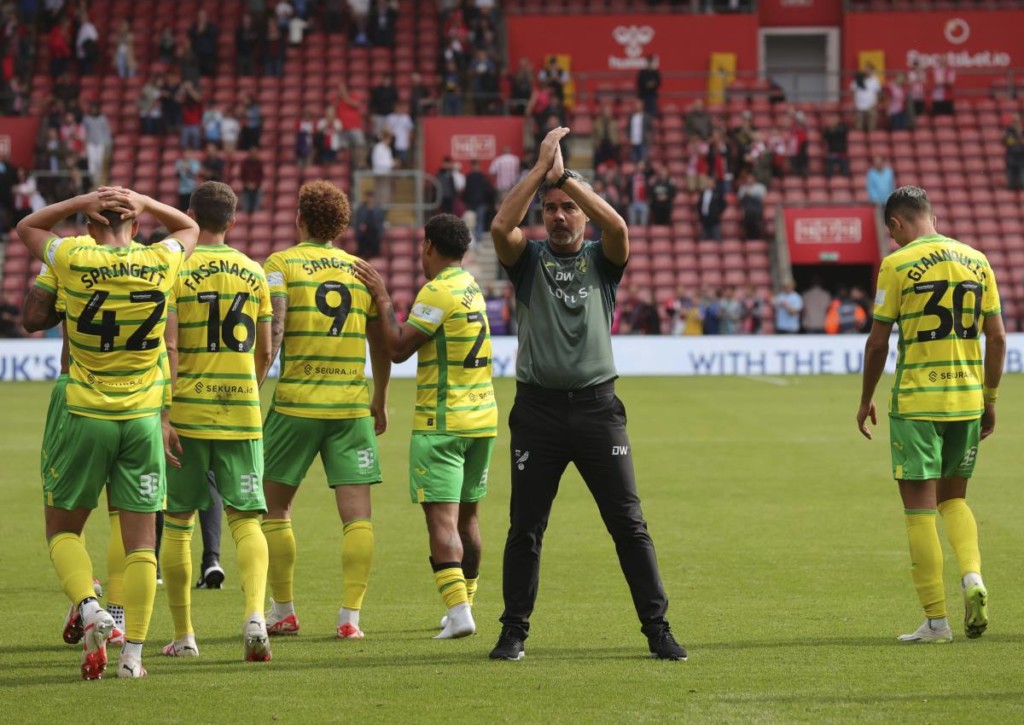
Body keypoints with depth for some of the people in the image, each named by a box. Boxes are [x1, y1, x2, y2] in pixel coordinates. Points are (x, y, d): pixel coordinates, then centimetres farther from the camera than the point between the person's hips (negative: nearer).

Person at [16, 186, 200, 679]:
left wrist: (80, 202, 1)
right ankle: (132, 653, 0)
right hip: (143, 418, 1)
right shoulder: (161, 263, -2)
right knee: (140, 540, 4)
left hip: (85, 416, -1)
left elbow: (26, 228, 12)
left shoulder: (75, 261, -8)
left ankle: (88, 608, -12)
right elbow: (189, 228, 21)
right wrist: (142, 202, 6)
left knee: (62, 529, 13)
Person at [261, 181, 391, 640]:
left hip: (296, 403, -2)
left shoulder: (282, 264, 0)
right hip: (353, 404, 2)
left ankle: (283, 611, 15)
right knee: (357, 513, 2)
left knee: (275, 507, 12)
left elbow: (272, 330, -13)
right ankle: (350, 615, -5)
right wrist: (379, 402, 26)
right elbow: (381, 344, 14)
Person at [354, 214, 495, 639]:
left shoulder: (437, 292, -13)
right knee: (467, 516, 17)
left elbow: (399, 349, -14)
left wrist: (382, 299, -6)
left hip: (440, 423, -8)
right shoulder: (471, 287, 13)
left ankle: (457, 609, -21)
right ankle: (464, 601, 27)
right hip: (482, 418, 8)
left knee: (441, 518, -11)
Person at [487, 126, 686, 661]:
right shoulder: (528, 260, 9)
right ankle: (514, 631, 13)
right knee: (525, 527, 4)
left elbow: (617, 226, -12)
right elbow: (500, 226, -12)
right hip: (538, 409, 0)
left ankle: (657, 629, 2)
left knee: (629, 525, -2)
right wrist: (541, 168, -11)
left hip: (597, 406, 0)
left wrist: (566, 176, -10)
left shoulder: (602, 261, 9)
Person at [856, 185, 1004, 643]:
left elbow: (878, 341, -5)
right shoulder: (976, 261, 7)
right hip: (967, 399, 5)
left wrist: (866, 400, 7)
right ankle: (972, 576, -6)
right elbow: (997, 337, 8)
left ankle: (936, 621, 1)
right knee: (953, 498, 20)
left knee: (919, 508, 2)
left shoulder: (898, 264, -7)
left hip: (916, 401, -5)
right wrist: (989, 400, 17)